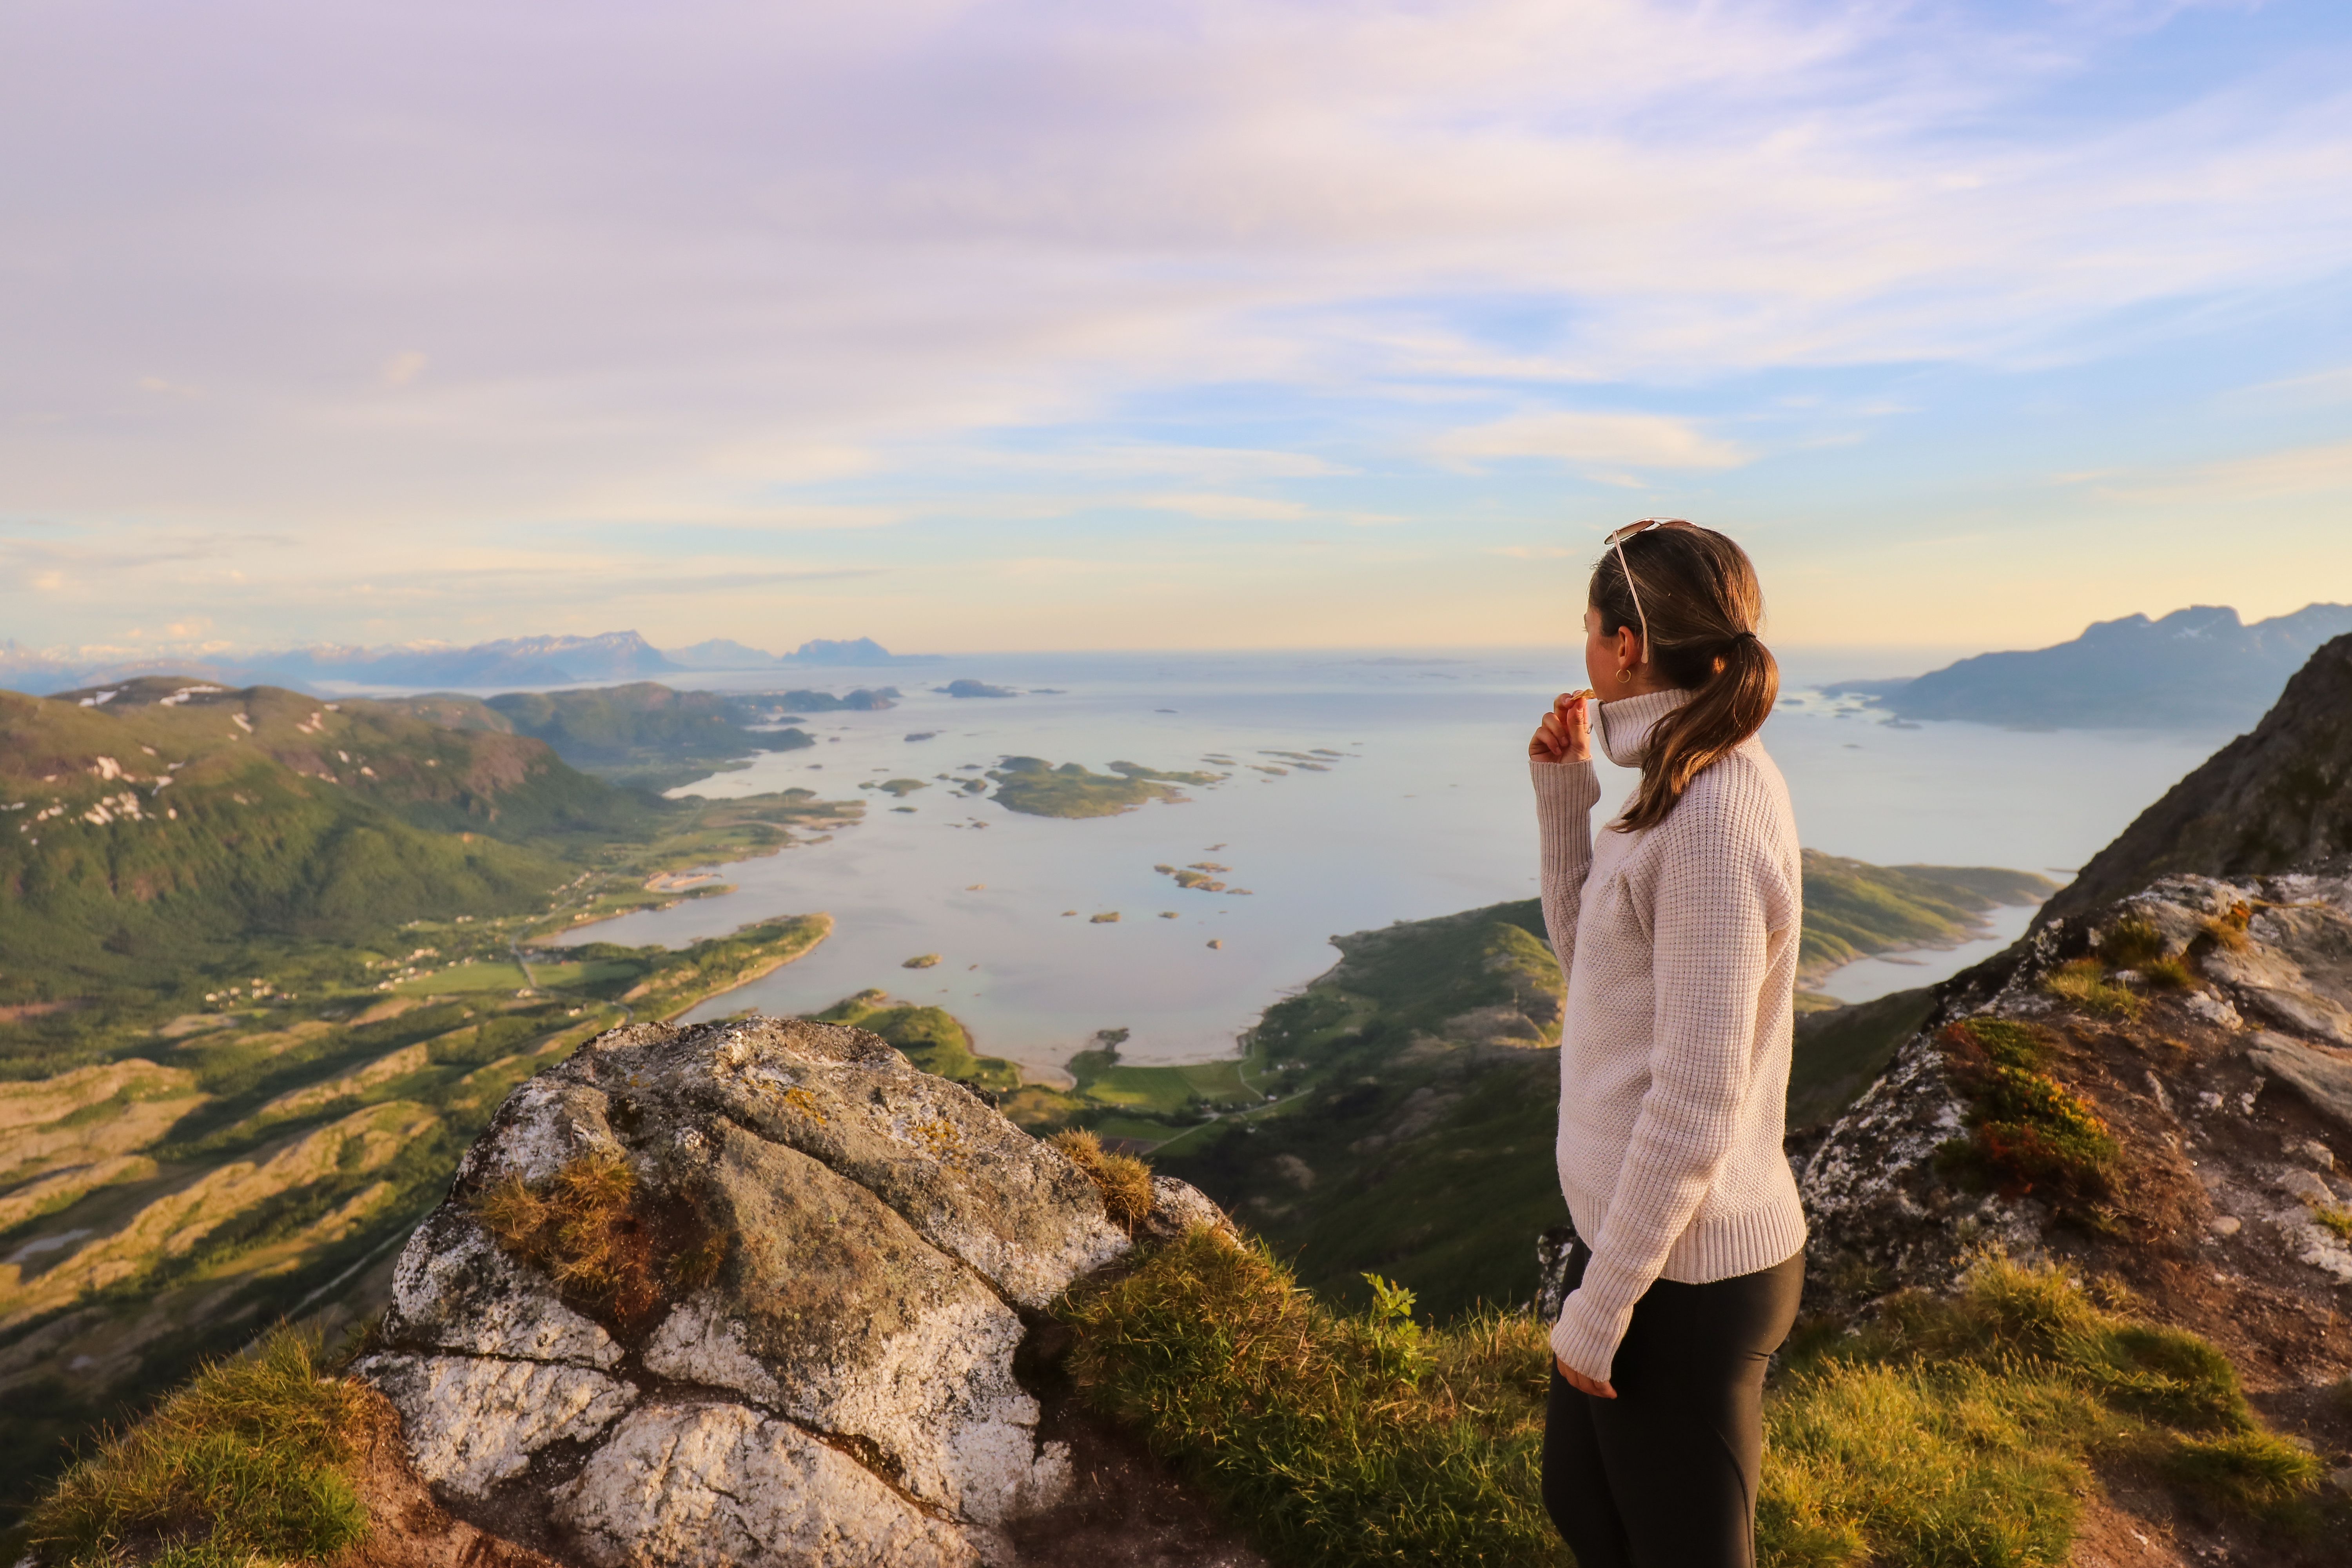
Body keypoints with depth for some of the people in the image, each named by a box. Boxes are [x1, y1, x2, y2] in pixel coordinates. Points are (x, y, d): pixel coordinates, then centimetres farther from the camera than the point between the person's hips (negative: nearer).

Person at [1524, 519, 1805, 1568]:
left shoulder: (1715, 824, -25)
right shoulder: (1684, 785, 3)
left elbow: (1696, 1106, -25)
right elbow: (1585, 954, 13)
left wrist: (1598, 1309, -16)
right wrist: (1564, 796, 2)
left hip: (1685, 1270, -9)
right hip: (1634, 1224, 9)